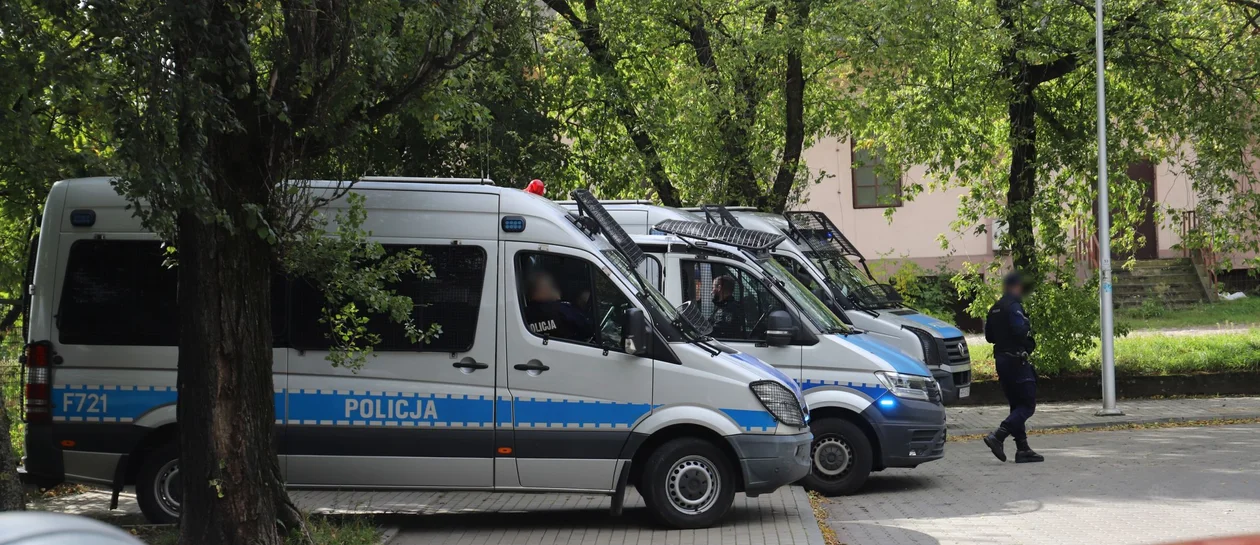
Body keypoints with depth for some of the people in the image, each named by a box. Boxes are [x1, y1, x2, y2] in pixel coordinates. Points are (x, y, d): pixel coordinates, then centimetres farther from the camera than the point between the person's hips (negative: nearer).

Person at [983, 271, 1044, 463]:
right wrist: (1029, 328, -3)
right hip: (1016, 360, -9)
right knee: (1027, 405, -6)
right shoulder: (1014, 306, -13)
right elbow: (1020, 331, -23)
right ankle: (997, 436, -19)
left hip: (1001, 360, 9)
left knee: (1017, 405, 12)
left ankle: (1022, 449, 11)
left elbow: (989, 336, 17)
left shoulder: (995, 309, 14)